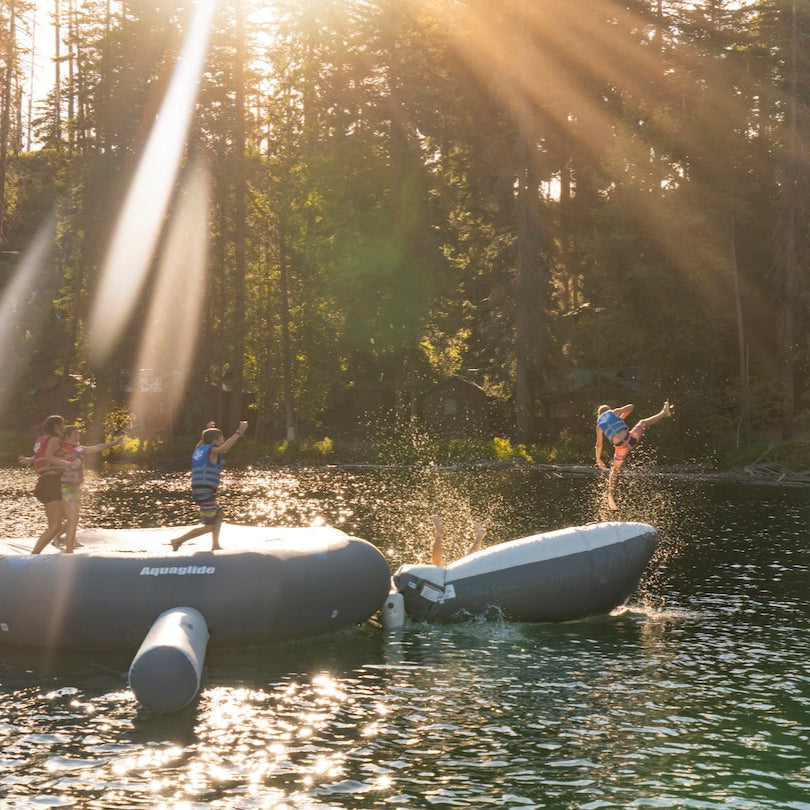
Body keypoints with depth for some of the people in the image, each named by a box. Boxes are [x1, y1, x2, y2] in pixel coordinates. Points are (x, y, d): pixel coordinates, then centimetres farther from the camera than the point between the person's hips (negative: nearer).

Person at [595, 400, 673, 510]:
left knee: (615, 470, 16)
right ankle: (664, 412, 45)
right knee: (642, 423, 27)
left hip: (620, 447, 1)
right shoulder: (614, 412, 11)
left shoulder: (599, 425, 14)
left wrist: (598, 459, 23)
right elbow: (630, 407, 22)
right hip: (630, 438, -1)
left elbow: (599, 444, 15)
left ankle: (611, 495, 8)